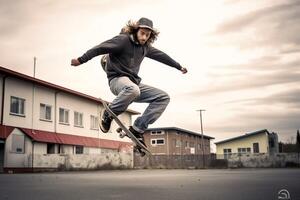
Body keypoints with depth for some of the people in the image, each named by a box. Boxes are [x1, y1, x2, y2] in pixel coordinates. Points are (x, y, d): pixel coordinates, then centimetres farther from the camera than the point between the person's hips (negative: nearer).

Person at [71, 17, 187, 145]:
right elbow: (100, 48, -17)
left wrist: (179, 67, 37)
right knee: (133, 90, -44)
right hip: (118, 79, -8)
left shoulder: (145, 47, 14)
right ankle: (107, 115, -17)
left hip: (134, 82, 8)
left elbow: (161, 56, 28)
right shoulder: (123, 40, -9)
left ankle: (137, 129, -10)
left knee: (163, 97, -6)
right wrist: (81, 60, -25)